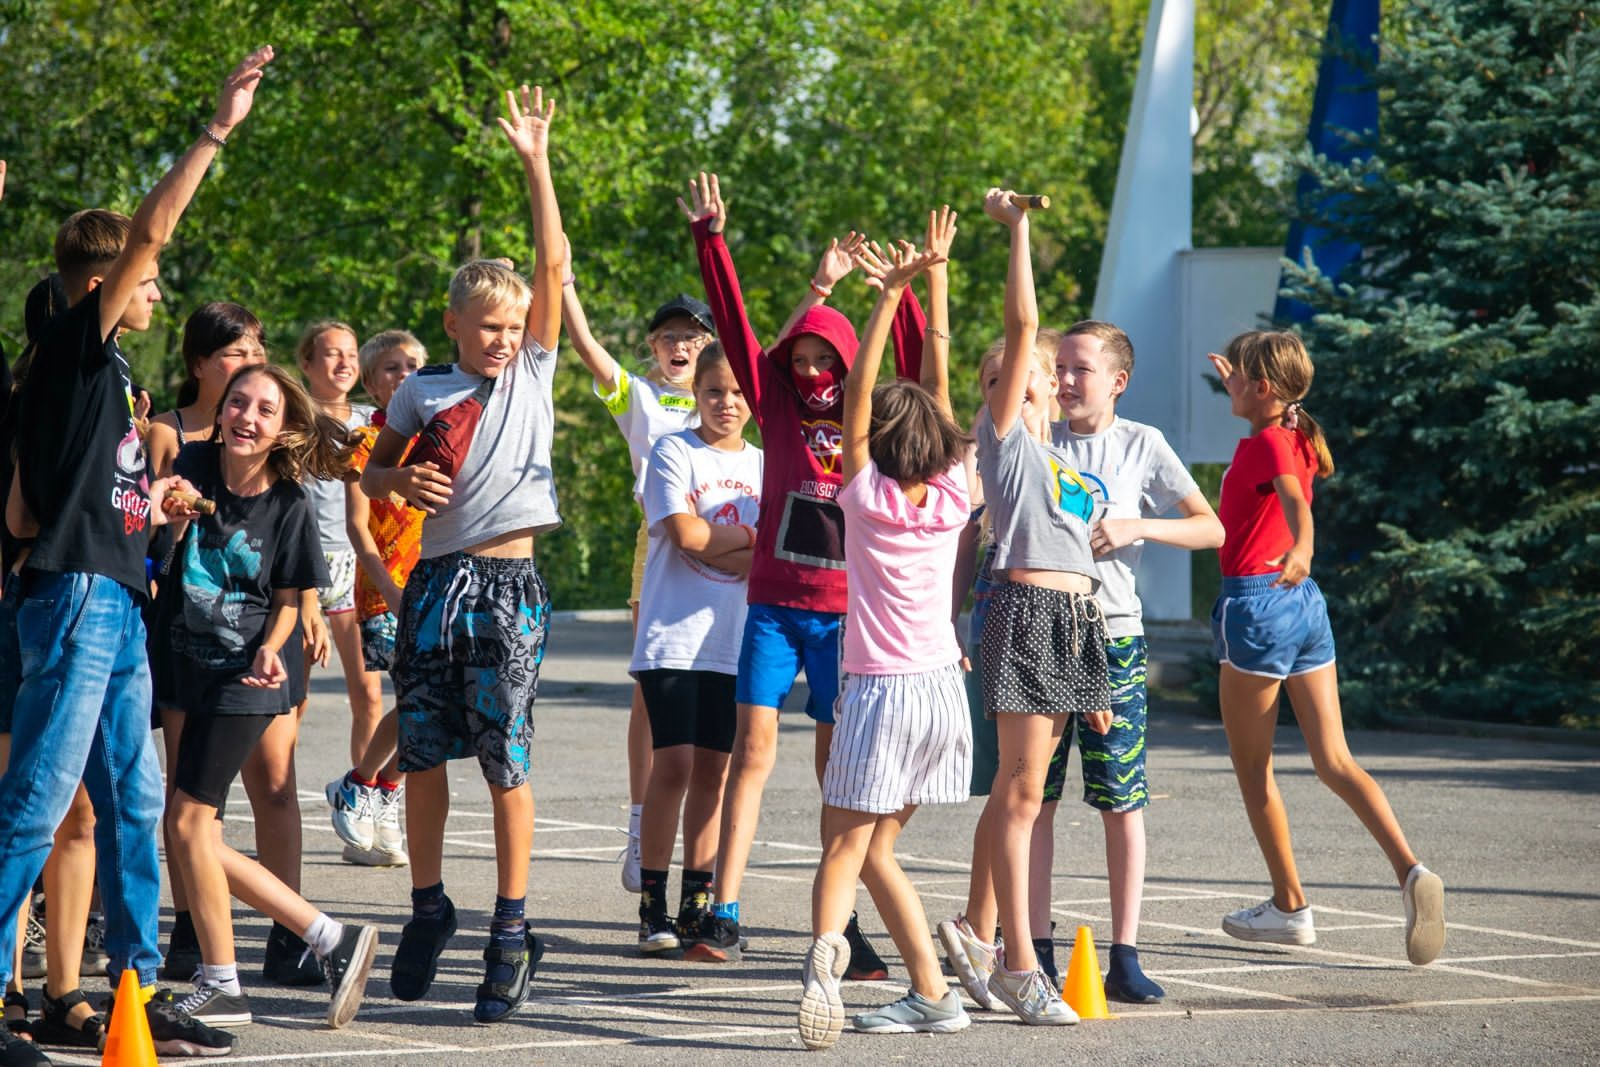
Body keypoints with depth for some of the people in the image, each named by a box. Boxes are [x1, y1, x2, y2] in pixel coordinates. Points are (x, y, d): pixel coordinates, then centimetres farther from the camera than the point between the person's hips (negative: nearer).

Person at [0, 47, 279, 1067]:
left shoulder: (106, 370, 19)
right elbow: (149, 231, -17)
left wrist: (143, 504, 13)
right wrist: (217, 132, -17)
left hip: (117, 607, 10)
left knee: (134, 806, 11)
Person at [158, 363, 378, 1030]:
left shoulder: (288, 506, -7)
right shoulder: (194, 466, 0)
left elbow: (289, 600, 3)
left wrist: (269, 652, -15)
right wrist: (172, 521, -18)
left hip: (243, 678, -5)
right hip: (185, 667, 5)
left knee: (187, 821, -10)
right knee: (198, 835, 4)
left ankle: (219, 986, 1)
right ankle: (332, 940, 11)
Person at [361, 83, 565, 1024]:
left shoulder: (533, 373, 5)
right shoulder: (423, 393, 8)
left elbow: (554, 268, 0)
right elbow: (372, 473, 18)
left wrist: (537, 162, -4)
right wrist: (403, 482, -6)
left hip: (507, 586, -2)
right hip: (434, 582, 2)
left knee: (505, 760, -4)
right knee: (423, 755, 5)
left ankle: (512, 930, 1)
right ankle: (429, 910, 21)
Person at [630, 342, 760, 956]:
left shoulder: (763, 466, 13)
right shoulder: (674, 453, 0)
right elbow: (685, 534, -12)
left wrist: (715, 541, -10)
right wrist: (751, 537, -2)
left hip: (734, 642, 4)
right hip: (673, 636, -4)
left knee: (714, 769, 5)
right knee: (675, 764, -10)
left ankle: (697, 905, 10)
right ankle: (653, 908, -5)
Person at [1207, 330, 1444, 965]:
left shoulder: (1267, 443, -11)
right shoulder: (1294, 439, 13)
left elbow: (1295, 500, -33)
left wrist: (1300, 549, -52)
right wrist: (1236, 388, 50)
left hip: (1256, 601, -8)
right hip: (1307, 603, 8)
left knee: (1252, 767, 7)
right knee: (1335, 762, 2)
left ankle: (1289, 907, 11)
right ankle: (1410, 871, -17)